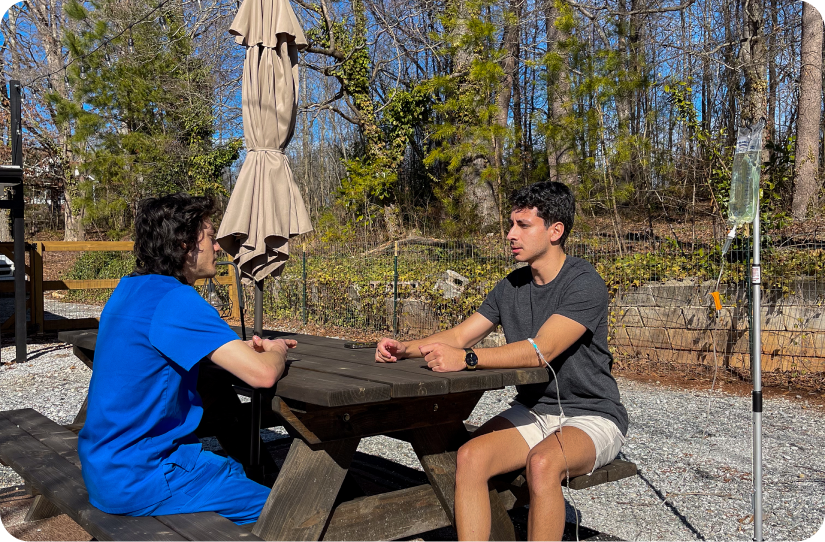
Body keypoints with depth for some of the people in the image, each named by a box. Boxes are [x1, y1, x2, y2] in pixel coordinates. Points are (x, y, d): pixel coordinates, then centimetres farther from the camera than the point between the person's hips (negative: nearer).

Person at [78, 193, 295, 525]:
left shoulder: (129, 288, 6)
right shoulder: (176, 300, -23)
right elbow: (263, 374, -29)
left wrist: (247, 348, 6)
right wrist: (276, 352, -5)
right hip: (135, 479, -10)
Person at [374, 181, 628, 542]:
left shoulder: (584, 283, -15)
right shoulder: (512, 286, 7)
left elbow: (540, 350, -27)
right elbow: (459, 336, 8)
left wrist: (466, 359, -36)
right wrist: (406, 349, -8)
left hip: (591, 416, -5)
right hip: (532, 410, 6)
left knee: (542, 463, -36)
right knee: (469, 457, -21)